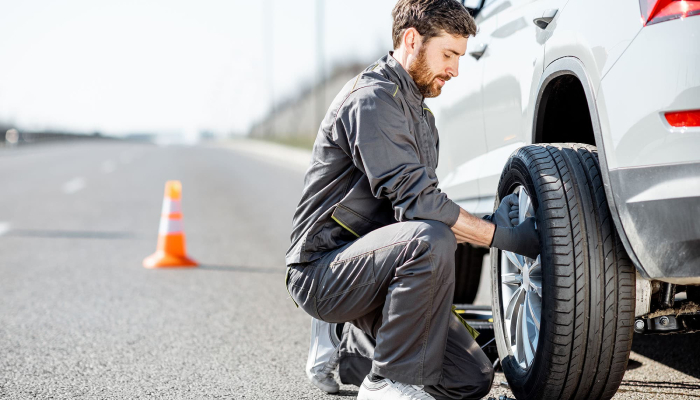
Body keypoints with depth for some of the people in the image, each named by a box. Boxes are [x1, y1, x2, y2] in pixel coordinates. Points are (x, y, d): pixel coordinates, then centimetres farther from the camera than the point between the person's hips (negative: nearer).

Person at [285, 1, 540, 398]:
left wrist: (489, 224, 1)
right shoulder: (373, 98, -16)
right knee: (429, 239, -37)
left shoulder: (421, 114, 18)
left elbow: (421, 200, 18)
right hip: (323, 271, -9)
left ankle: (356, 349, 19)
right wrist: (500, 236, -21)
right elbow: (414, 199, -24)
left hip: (368, 267, 9)